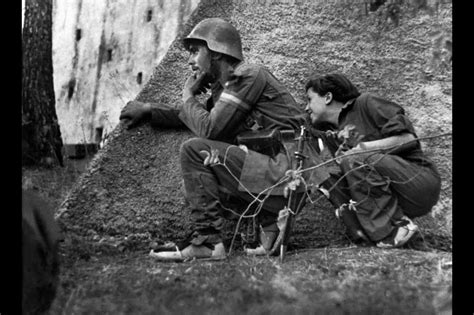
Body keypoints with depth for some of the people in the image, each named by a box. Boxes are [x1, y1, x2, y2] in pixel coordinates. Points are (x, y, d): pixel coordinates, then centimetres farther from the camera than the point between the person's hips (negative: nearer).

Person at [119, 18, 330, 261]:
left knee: (194, 150, -14)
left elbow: (209, 128, -18)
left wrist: (188, 96, 1)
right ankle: (269, 222, 8)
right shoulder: (224, 86, 17)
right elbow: (196, 120, 30)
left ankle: (208, 241, -12)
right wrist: (149, 110, 19)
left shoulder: (248, 76, -10)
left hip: (287, 171, -9)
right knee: (197, 181, 20)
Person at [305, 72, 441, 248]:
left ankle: (399, 226, -18)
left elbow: (408, 138, -9)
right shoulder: (331, 136, 19)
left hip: (422, 182, -6)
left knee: (355, 161, -26)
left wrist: (363, 148, -10)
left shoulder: (364, 104, 0)